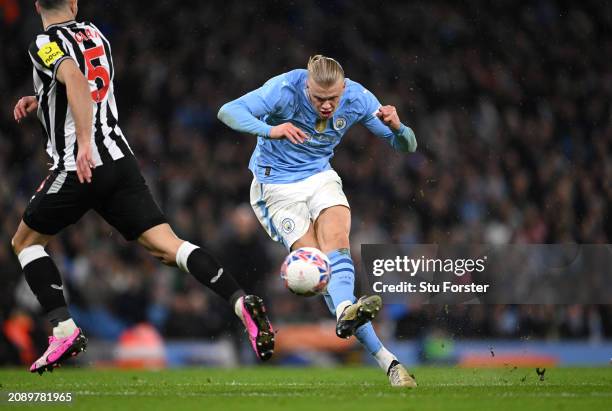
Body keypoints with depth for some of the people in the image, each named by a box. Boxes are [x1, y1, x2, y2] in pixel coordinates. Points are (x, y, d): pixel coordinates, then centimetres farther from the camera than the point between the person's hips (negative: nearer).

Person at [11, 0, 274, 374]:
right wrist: (39, 101, 29)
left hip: (81, 166, -6)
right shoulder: (95, 35, 19)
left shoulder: (46, 44, -5)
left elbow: (76, 82, -26)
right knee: (166, 246, -3)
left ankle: (64, 330, 2)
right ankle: (241, 303, -24)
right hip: (120, 158, 6)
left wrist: (84, 145, -32)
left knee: (25, 242, 15)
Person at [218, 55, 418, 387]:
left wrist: (397, 128, -31)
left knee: (336, 244, -28)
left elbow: (406, 147, -6)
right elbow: (228, 112, -32)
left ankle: (345, 313, -53)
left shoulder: (357, 98, -12)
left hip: (320, 178, 4)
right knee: (319, 261, -19)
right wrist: (269, 129, -50)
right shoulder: (286, 89, -24)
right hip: (277, 188, -4)